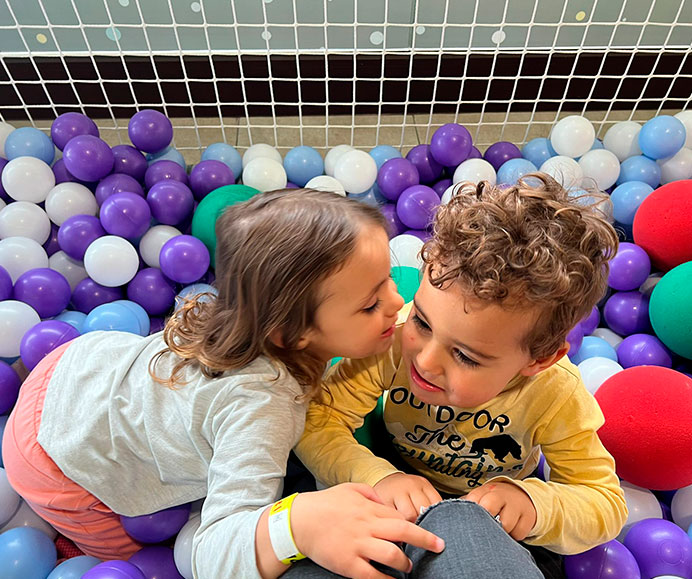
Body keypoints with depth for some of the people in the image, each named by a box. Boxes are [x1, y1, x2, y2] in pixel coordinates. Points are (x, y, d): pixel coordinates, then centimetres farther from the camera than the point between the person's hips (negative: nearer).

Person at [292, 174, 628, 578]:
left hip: (497, 526, 1)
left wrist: (536, 503, -35)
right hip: (400, 500, 0)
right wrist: (377, 477, -42)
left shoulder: (555, 395, -26)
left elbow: (607, 505, -14)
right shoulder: (394, 337, -29)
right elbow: (316, 420, -24)